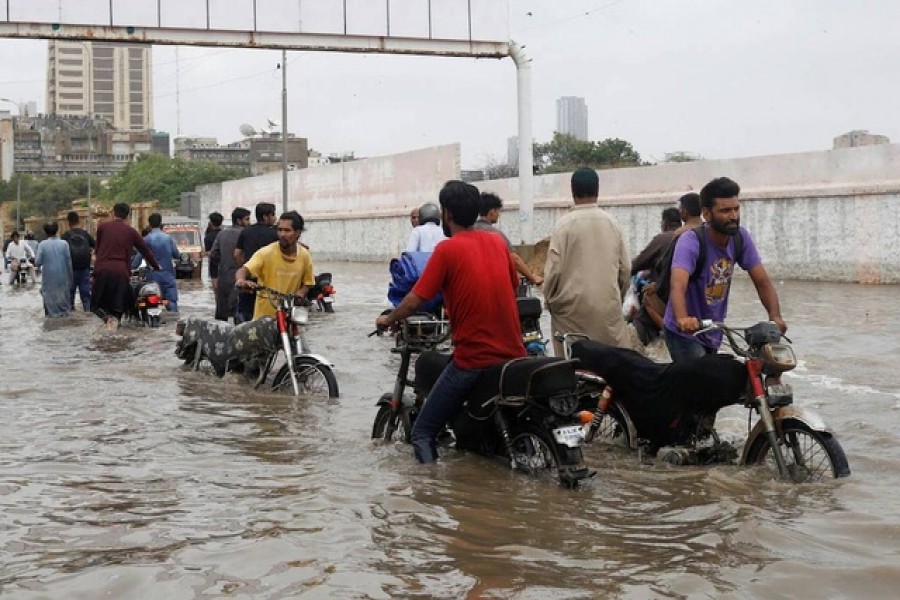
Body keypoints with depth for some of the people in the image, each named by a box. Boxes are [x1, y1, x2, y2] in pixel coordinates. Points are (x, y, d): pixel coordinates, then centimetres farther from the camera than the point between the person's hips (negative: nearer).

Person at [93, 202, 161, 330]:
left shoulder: (102, 227, 7)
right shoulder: (131, 231, 9)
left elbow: (98, 248, 17)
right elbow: (145, 250, 17)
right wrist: (156, 266, 30)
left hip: (103, 269, -1)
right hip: (121, 272, 1)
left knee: (96, 305, 9)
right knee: (118, 304, 11)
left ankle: (106, 316, -20)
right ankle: (116, 317, -20)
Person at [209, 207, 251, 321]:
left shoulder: (221, 234, 10)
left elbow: (213, 255, 9)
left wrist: (214, 277, 13)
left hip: (222, 279, 6)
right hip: (237, 278, -6)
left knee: (221, 315, 13)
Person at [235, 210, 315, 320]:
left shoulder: (304, 255, 0)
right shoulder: (266, 253, -11)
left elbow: (307, 283, 12)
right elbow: (243, 270, -20)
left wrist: (300, 293, -11)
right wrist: (241, 280, -44)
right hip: (264, 316, -3)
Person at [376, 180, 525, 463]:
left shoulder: (447, 249, -9)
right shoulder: (498, 242, 7)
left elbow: (414, 302, -10)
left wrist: (387, 320, 8)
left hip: (472, 359, -6)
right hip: (513, 354, 6)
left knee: (423, 432, 0)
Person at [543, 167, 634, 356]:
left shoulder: (565, 224, -8)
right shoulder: (612, 223, 4)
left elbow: (554, 268, -8)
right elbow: (625, 267, 8)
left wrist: (550, 300, 8)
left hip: (573, 307, -3)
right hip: (608, 306, 3)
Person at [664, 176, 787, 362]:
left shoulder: (741, 238, -8)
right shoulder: (690, 242, -25)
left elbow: (762, 282, -8)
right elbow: (678, 285, -41)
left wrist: (775, 316, -27)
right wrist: (683, 319, -60)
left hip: (714, 334, 7)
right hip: (684, 333, -6)